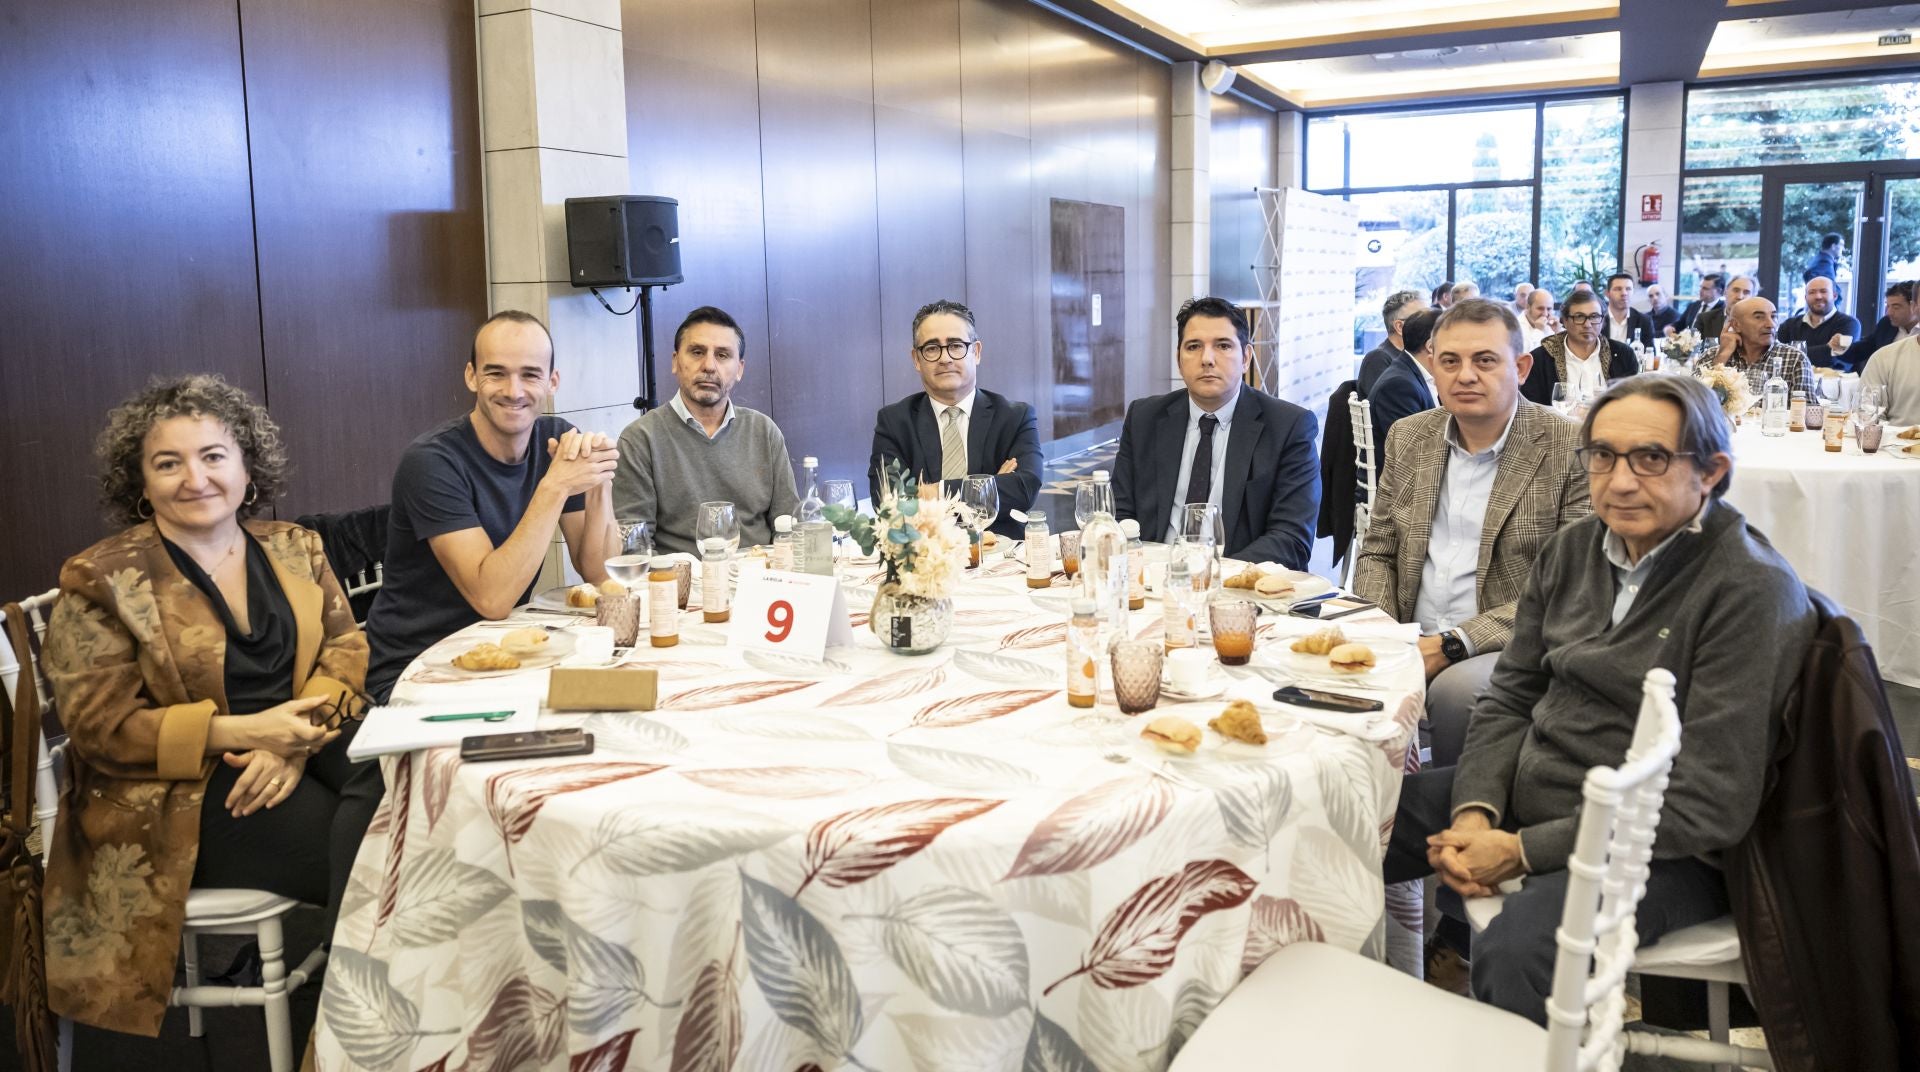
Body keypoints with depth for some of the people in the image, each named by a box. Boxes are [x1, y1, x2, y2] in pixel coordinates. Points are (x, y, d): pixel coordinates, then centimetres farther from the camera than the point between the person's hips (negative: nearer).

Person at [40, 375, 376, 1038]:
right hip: (175, 794, -4)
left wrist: (298, 737, -16)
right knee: (365, 850, -27)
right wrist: (244, 731, -19)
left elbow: (344, 646, 5)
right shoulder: (101, 580, -3)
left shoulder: (293, 548, 10)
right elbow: (100, 724, -6)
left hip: (300, 740, 5)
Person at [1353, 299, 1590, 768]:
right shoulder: (1407, 437, 11)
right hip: (1411, 641, 4)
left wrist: (1454, 643, -19)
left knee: (1455, 688, -35)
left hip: (1509, 646, -4)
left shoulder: (1572, 449, -6)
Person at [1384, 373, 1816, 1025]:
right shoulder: (1574, 548, 5)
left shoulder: (1751, 591, -17)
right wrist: (1476, 812, -10)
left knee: (1516, 953, -36)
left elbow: (1708, 806, -20)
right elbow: (1510, 698, 9)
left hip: (1660, 849, -7)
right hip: (1524, 793, 8)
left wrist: (1524, 850, -20)